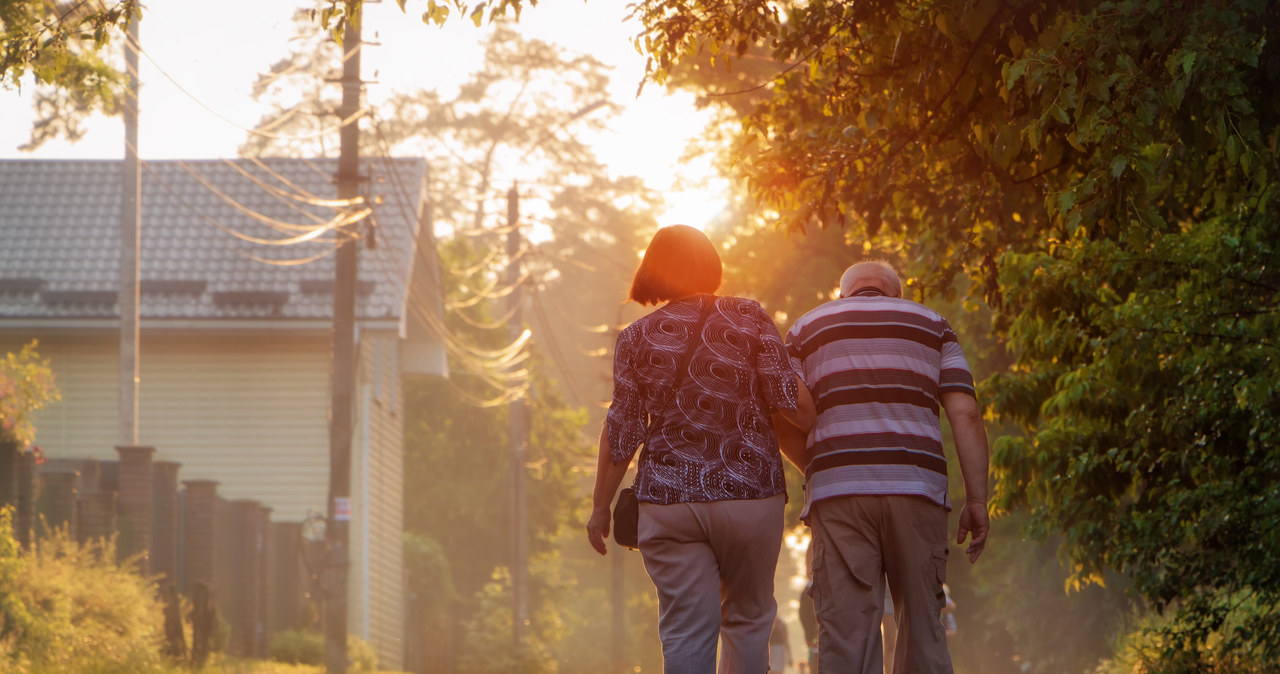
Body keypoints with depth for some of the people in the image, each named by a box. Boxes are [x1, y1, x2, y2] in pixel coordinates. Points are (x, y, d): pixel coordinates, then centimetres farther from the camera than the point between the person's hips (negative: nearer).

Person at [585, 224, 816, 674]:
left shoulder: (637, 337, 5)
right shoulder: (748, 318, 1)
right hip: (749, 492, -1)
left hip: (667, 499, 1)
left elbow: (622, 432, 3)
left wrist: (600, 507, 12)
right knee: (748, 619, 15)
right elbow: (791, 401, -7)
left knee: (686, 630, -1)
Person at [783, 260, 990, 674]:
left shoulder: (807, 328, 18)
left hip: (838, 489, -1)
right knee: (921, 628, 8)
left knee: (845, 629, -5)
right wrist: (976, 500, 4)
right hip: (916, 487, 1)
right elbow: (965, 414, 5)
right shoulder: (931, 325, 18)